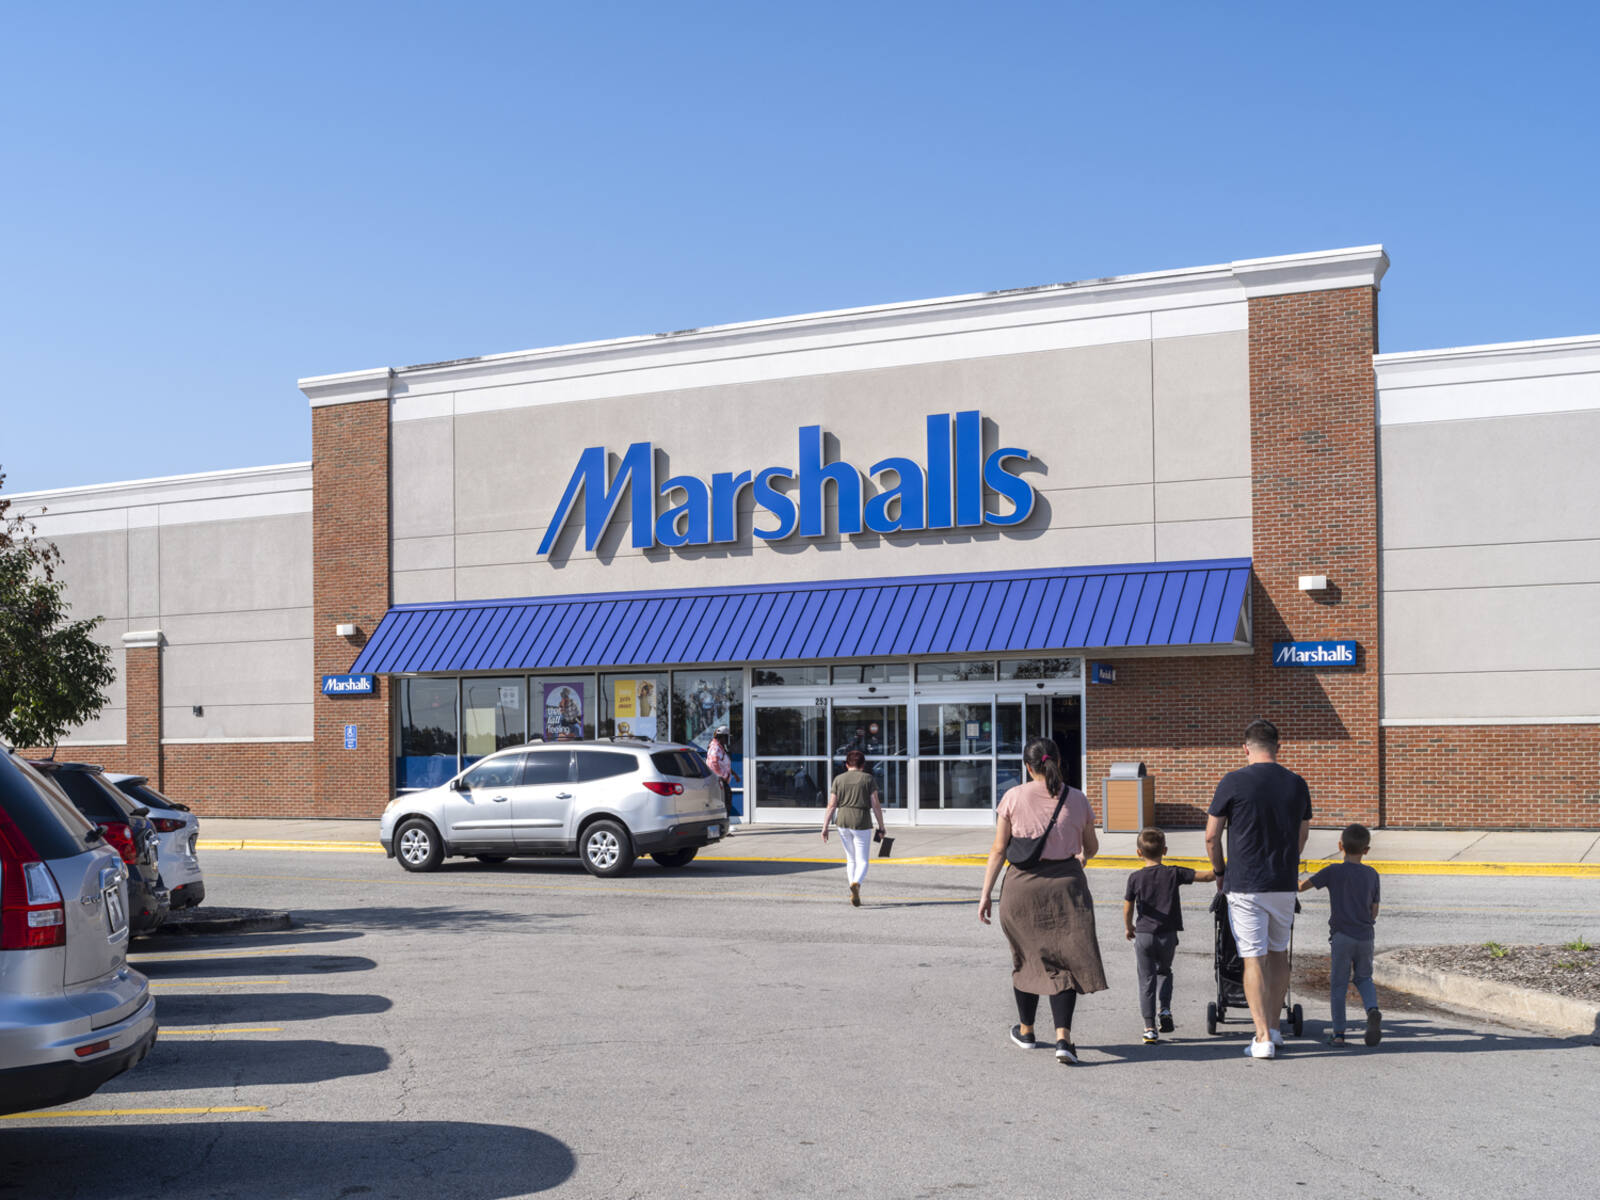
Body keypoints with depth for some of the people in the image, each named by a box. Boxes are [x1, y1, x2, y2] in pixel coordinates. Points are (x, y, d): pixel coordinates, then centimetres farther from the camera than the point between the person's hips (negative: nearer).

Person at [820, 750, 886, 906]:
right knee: (862, 861, 1)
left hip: (843, 822, 3)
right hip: (862, 823, -3)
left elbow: (831, 805, 2)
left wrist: (825, 827, 4)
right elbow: (875, 805, -2)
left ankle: (855, 893, 16)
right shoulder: (868, 779, 1)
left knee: (851, 859, 18)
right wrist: (881, 828, 4)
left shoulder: (838, 779, 6)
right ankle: (856, 884, -27)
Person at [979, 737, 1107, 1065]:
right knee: (1064, 961, 4)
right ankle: (1063, 1037, -10)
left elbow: (998, 849, -3)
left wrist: (985, 894, 2)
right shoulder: (1077, 799, 2)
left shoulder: (1014, 798, -3)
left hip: (1023, 886, 0)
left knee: (1026, 957, 17)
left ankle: (1025, 1030, 31)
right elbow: (1092, 847, 15)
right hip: (1067, 884, 0)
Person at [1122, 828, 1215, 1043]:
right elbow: (1207, 876, -5)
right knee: (1164, 971, 25)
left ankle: (1149, 1027, 1)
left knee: (1146, 979, 5)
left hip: (1143, 935, -1)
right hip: (1168, 934, 1)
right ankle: (1165, 1008, 7)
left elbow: (1127, 908, 1)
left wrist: (1128, 927, 18)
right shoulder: (1174, 874, -5)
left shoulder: (1135, 878, -5)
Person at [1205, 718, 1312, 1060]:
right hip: (1285, 884, 4)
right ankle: (1273, 1028, 25)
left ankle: (1263, 1038, -3)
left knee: (1254, 959, -2)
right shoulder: (1297, 784, 4)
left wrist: (1219, 871, 12)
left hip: (1245, 885, -4)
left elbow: (1211, 835, -4)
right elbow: (1302, 836, 13)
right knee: (1278, 953, 18)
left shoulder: (1233, 782, -8)